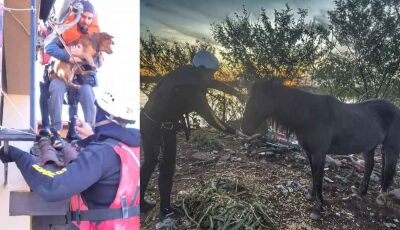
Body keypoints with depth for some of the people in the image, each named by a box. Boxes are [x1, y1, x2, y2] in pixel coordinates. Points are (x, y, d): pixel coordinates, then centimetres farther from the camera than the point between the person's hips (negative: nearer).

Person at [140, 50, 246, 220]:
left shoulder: (187, 72, 0)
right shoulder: (192, 91, -24)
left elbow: (216, 84, 11)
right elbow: (211, 119, -18)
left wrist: (239, 95, 18)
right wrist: (234, 131, -8)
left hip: (147, 119, 8)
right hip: (161, 127, -8)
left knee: (149, 162, 20)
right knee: (167, 167, 8)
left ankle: (140, 203, 32)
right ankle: (165, 211, 22)